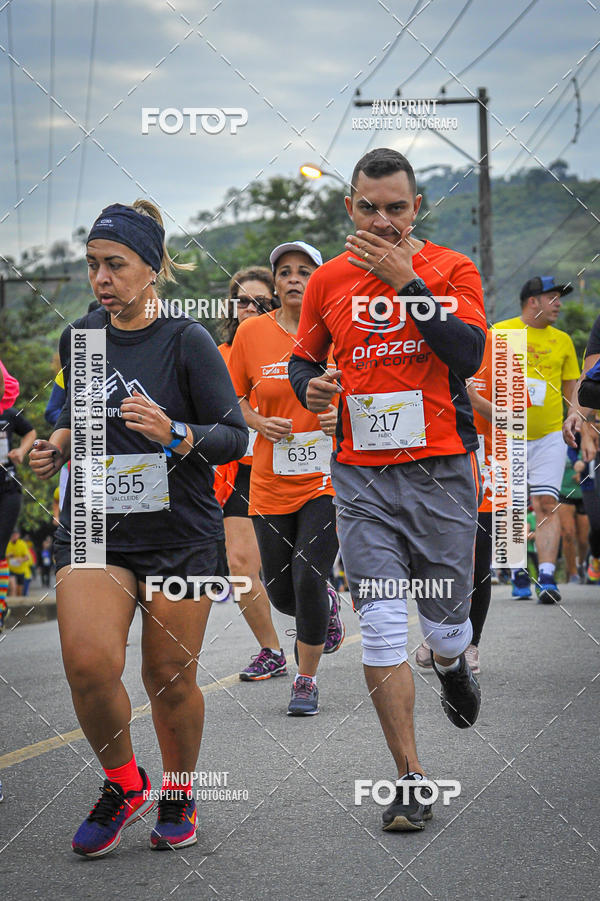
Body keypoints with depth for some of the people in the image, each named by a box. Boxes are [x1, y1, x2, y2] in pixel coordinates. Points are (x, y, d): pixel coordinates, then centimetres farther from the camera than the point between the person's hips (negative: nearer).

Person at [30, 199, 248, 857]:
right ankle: (122, 783, 7)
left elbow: (235, 437, -6)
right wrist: (58, 444, 6)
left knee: (170, 678, 3)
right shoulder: (79, 337, 8)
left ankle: (178, 792, 30)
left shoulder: (186, 341, -6)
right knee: (88, 662, -18)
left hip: (180, 535, -3)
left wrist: (173, 433, -23)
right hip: (93, 526, 3)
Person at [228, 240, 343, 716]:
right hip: (271, 481, 3)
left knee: (307, 577, -16)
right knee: (282, 594, 6)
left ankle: (307, 681, 4)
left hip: (327, 476, -2)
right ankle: (327, 604, 43)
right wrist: (260, 423, -8)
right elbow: (234, 397, 11)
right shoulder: (252, 332, 0)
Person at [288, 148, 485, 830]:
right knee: (381, 628, -7)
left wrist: (407, 281, -16)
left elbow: (468, 354, -14)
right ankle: (410, 778, 1)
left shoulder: (451, 270, 1)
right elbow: (302, 357, 21)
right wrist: (309, 386, -2)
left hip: (440, 469, -1)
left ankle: (451, 664, 45)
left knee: (445, 623, 7)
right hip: (361, 476, 1)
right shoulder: (328, 281, 7)